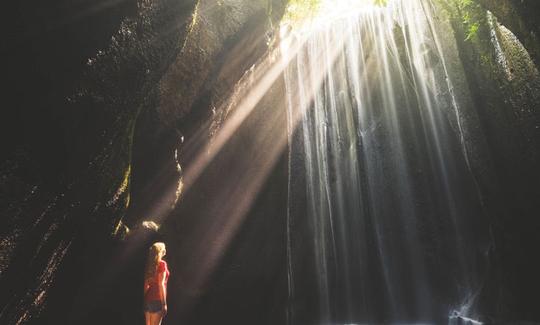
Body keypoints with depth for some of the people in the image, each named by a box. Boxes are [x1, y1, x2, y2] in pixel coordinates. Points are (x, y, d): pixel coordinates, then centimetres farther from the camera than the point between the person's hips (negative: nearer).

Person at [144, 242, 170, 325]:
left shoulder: (149, 264, 9)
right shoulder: (162, 264, -10)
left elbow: (146, 284, 11)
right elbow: (161, 284, -15)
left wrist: (145, 298, 17)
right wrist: (164, 303, -13)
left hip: (148, 298, 7)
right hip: (157, 300, -7)